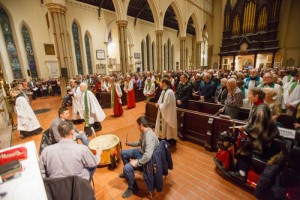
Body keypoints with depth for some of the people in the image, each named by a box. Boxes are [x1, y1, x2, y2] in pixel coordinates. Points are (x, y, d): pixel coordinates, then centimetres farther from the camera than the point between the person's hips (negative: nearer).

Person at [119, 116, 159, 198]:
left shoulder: (149, 137, -36)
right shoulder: (144, 132, -5)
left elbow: (148, 156, -42)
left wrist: (137, 163, -31)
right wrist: (130, 143, 17)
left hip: (146, 158, -10)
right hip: (141, 152, 10)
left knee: (127, 168, -23)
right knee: (123, 153, 14)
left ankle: (132, 188, 7)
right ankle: (128, 173, 38)